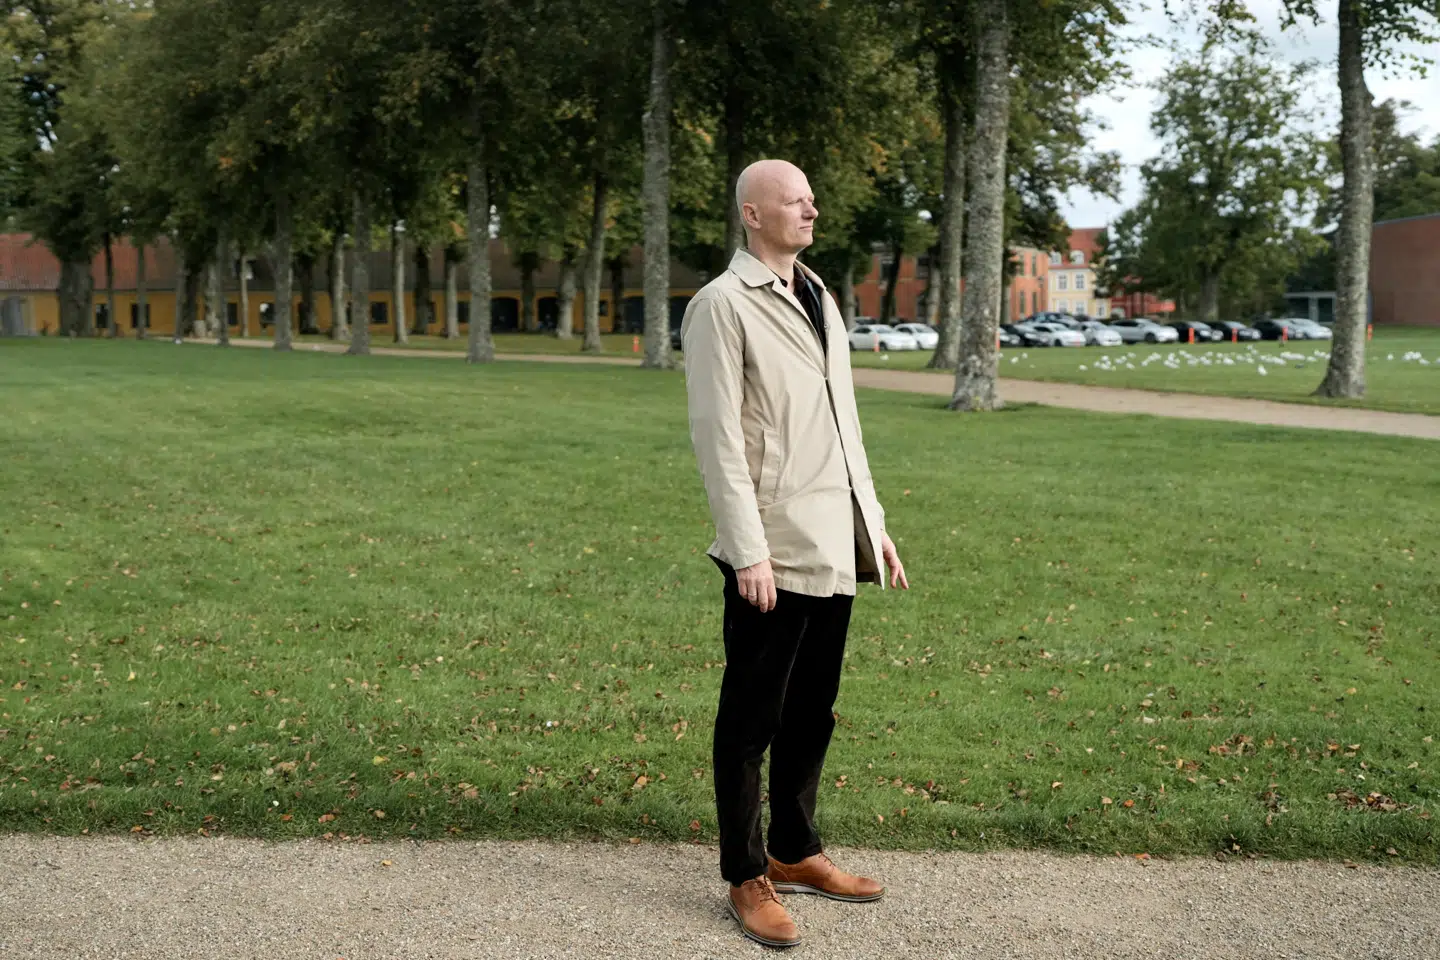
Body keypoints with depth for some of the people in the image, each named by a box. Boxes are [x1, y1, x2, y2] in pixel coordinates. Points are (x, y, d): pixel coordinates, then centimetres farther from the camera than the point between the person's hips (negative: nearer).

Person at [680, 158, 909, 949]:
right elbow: (718, 437, -13)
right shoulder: (723, 304, -8)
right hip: (774, 554, -7)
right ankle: (747, 879, 15)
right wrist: (748, 550, -18)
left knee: (811, 714, 16)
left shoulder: (819, 299, 16)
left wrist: (873, 522, 15)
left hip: (833, 549, 8)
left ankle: (794, 852, 30)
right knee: (751, 720, 3)